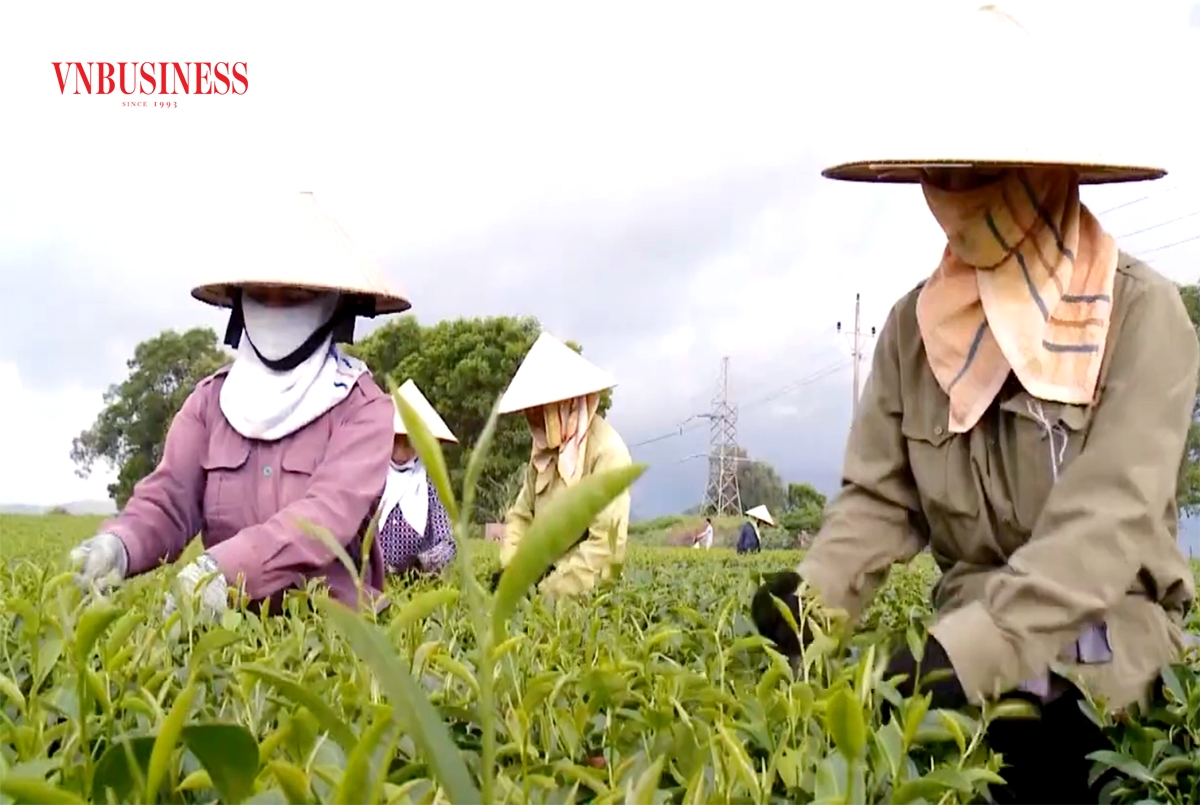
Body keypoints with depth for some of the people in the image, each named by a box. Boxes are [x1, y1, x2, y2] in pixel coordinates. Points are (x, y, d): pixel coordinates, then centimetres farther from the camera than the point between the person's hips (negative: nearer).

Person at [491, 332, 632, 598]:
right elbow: (521, 516, 15)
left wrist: (550, 591, -19)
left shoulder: (607, 451, -12)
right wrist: (509, 569, -2)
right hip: (542, 575, 7)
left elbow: (605, 543, -17)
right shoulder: (545, 449, 11)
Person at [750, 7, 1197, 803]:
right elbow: (879, 498, 2)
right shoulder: (917, 325, 3)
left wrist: (963, 654, -30)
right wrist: (812, 596, -18)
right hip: (970, 670, 3)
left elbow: (1109, 521, -19)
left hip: (1111, 679, -3)